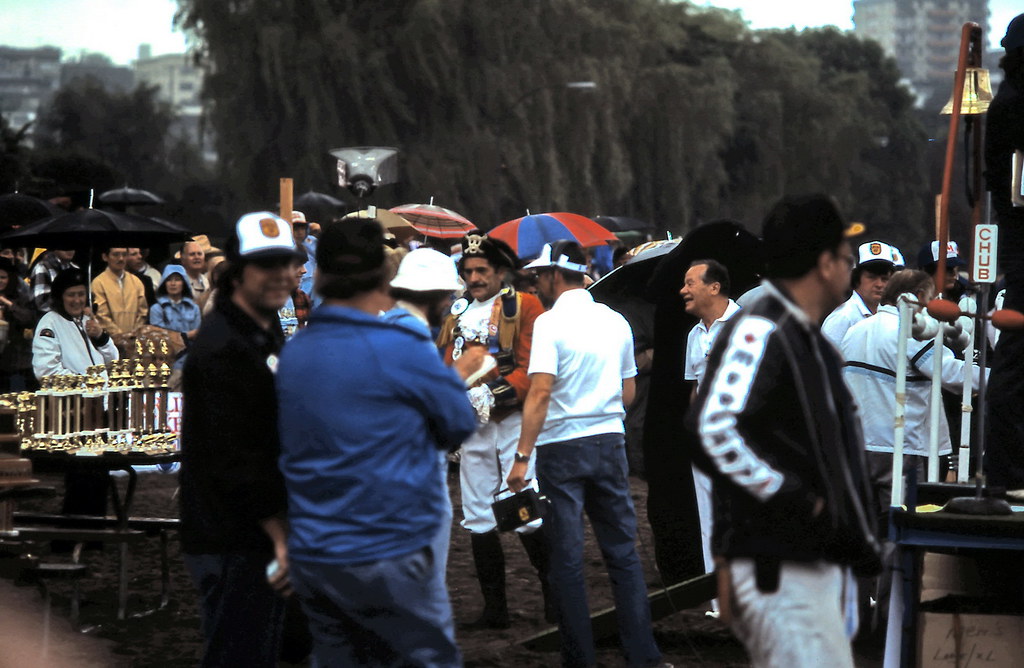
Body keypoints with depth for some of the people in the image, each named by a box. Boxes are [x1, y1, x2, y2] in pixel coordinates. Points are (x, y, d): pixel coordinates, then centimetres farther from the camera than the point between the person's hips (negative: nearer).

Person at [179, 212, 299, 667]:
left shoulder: (267, 334, 15)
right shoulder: (222, 348, -19)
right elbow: (233, 456, -23)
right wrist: (280, 534, -22)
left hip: (262, 538, 10)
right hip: (233, 543, -10)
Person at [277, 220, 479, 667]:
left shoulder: (294, 351, 7)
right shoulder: (399, 348, -13)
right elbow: (460, 426, -3)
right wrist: (451, 378, 18)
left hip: (311, 557, 6)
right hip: (387, 555, -6)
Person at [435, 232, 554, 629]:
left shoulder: (525, 307, -2)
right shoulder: (457, 314, 15)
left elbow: (531, 368, -10)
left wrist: (493, 395, -19)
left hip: (513, 422, -6)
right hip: (472, 427, 6)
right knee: (478, 518, 6)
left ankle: (553, 594, 8)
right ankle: (494, 608, 13)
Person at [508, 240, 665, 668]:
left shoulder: (550, 323, -10)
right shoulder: (616, 321, 9)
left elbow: (540, 392, -18)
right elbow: (629, 393, 14)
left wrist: (522, 456, -17)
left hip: (562, 446, -5)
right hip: (610, 441, 5)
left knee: (567, 557, 2)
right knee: (622, 551, 9)